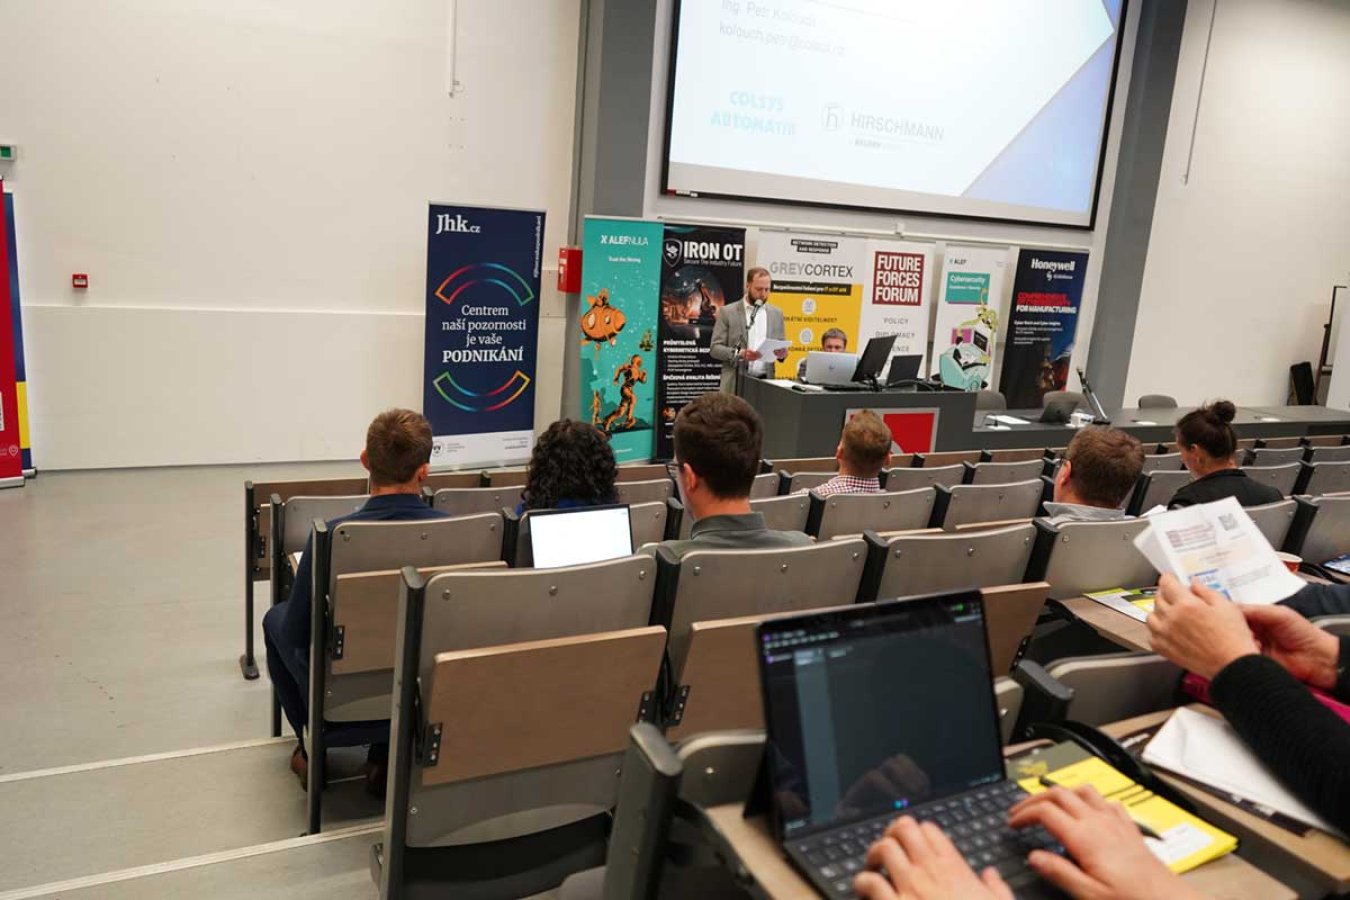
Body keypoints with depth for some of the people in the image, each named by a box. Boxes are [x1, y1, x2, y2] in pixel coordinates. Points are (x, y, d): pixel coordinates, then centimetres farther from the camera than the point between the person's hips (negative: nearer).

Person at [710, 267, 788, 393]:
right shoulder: (727, 312, 2)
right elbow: (715, 348, -2)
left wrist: (782, 352, -7)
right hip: (736, 382, -3)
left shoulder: (776, 314, 13)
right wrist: (739, 354, -19)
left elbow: (782, 346, 17)